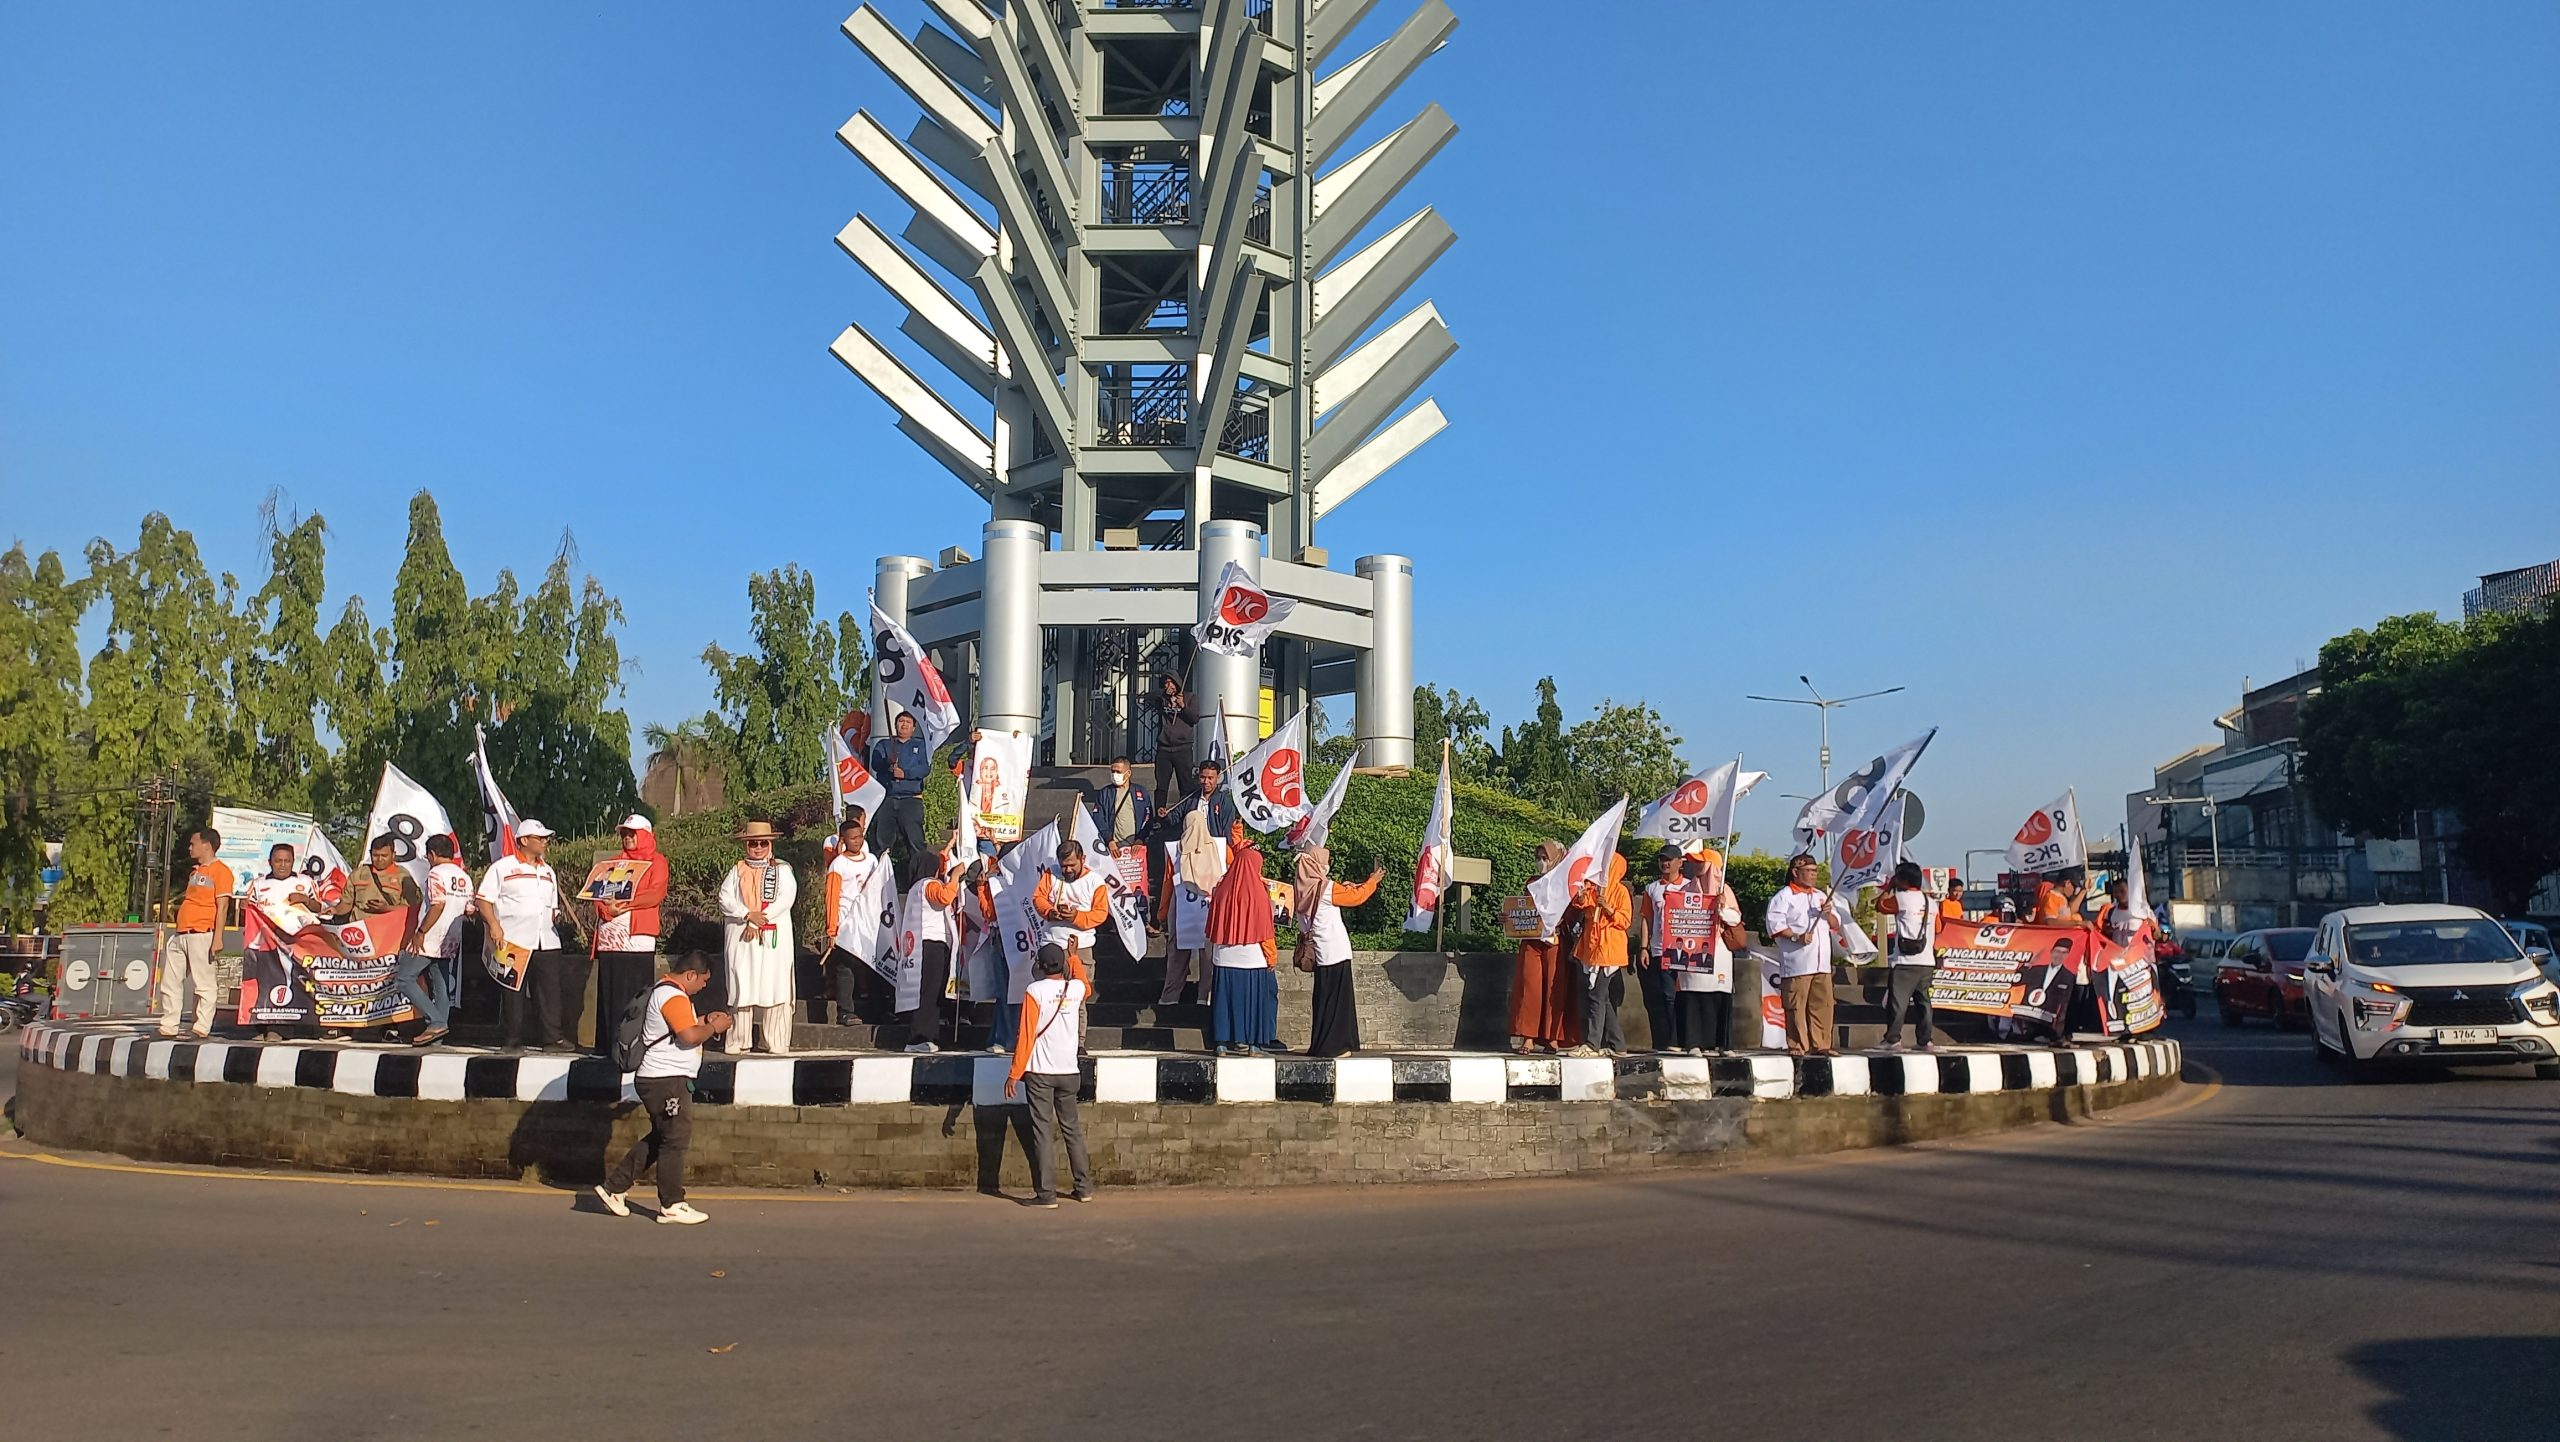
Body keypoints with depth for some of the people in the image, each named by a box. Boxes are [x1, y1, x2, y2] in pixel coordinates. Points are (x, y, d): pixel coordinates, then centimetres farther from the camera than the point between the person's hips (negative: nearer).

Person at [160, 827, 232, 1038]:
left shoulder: (220, 870, -7)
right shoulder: (195, 871, 21)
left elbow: (221, 906, -14)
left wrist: (218, 937, -20)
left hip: (201, 934, -10)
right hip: (181, 934, 10)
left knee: (203, 983, -6)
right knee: (170, 982, 10)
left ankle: (202, 1028, -5)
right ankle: (168, 1026, 15)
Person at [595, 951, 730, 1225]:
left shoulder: (664, 990, 16)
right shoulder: (674, 996, -17)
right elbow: (689, 1036, -25)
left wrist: (705, 1020, 16)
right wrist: (714, 1028, -9)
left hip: (657, 1079, 11)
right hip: (667, 1080, -11)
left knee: (659, 1138, 18)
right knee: (675, 1141, -2)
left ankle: (614, 1187, 21)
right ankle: (672, 1206, 6)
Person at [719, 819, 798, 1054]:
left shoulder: (782, 869, 8)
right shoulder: (737, 871, 15)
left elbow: (786, 899, -6)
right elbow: (725, 899, 3)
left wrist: (758, 921, -12)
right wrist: (748, 915, -13)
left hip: (773, 938, -2)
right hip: (741, 938, 2)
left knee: (773, 987, -6)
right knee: (741, 987, -1)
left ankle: (777, 1043, -5)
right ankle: (739, 1042, 4)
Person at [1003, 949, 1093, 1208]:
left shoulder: (1034, 991, -10)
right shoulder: (1076, 988, 3)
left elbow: (1026, 1036, -13)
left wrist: (1014, 1074, -8)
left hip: (1040, 1072, -4)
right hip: (1068, 1071, 4)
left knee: (1043, 1131, -2)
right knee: (1072, 1128, 15)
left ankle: (1046, 1194, -4)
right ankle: (1084, 1187, 19)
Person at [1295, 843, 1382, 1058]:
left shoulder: (1305, 889, 8)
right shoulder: (1326, 887, -15)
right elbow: (1355, 896, -4)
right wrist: (1373, 880, 12)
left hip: (1321, 952, 8)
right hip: (1335, 951, -8)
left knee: (1325, 998, 14)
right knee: (1336, 999, -2)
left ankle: (1322, 1045, 18)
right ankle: (1330, 1046, 0)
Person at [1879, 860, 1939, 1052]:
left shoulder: (1901, 898, -9)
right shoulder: (1930, 900, 12)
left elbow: (1880, 906, 1)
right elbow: (1937, 930, 18)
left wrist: (1889, 887, 10)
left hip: (1905, 962, -7)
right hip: (1927, 962, 7)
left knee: (1897, 1001, -3)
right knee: (1923, 1001, 11)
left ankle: (1893, 1040, -4)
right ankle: (1925, 1041, 10)